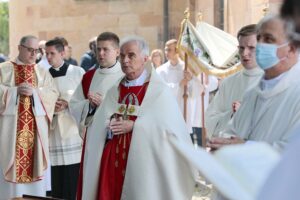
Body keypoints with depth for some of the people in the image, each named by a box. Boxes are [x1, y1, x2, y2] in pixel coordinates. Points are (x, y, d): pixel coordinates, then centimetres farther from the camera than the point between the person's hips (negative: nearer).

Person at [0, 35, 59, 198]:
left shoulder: (43, 72, 14)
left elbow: (53, 94, 2)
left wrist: (34, 91, -13)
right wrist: (16, 90, -15)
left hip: (35, 128, 2)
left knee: (34, 163, 2)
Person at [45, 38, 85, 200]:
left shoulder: (78, 72, 0)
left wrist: (68, 103, -13)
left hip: (74, 130, -3)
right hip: (53, 129, 3)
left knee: (75, 178, -5)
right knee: (57, 178, 3)